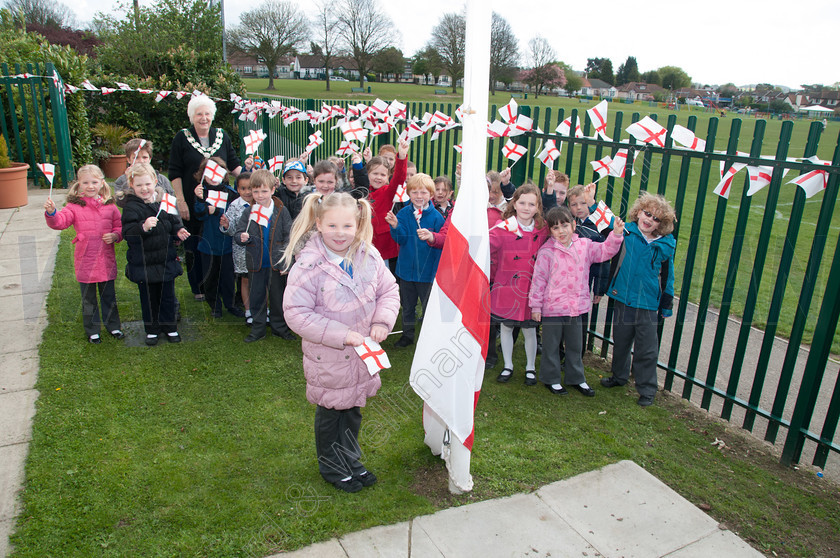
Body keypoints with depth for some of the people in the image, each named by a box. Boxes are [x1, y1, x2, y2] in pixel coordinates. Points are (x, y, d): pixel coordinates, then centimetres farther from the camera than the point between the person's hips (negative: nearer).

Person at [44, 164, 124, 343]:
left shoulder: (109, 205, 4)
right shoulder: (74, 206, -4)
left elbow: (120, 226, 10)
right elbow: (60, 221, -18)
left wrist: (115, 236, -10)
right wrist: (51, 212, -38)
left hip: (106, 259, 2)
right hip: (85, 261, -2)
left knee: (109, 296, 16)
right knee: (88, 298, 11)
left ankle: (113, 326, 32)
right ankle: (92, 330, 25)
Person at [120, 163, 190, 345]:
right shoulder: (131, 207, -12)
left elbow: (174, 221, 15)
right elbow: (127, 233, -22)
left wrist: (179, 230, -4)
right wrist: (143, 227, -38)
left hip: (166, 261, 4)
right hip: (144, 263, -3)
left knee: (168, 296, 14)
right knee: (149, 298, 12)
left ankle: (169, 326, 31)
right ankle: (152, 329, 28)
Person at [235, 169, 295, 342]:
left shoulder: (281, 211, -5)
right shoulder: (248, 212, 0)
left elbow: (289, 237, -4)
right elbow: (238, 233, 4)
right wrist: (242, 237, -22)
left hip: (276, 263, -2)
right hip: (256, 264, 2)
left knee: (277, 297, 10)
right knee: (257, 297, 11)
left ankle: (279, 327, 25)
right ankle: (258, 329, 24)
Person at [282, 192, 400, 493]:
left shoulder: (369, 255, -7)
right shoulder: (308, 265, -21)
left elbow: (388, 290, 3)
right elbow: (296, 312, -22)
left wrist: (382, 322, -16)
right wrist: (340, 334, -26)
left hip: (363, 352, 5)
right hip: (328, 357, -4)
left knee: (353, 410, 22)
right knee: (330, 412, 15)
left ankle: (351, 460, 45)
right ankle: (332, 467, 39)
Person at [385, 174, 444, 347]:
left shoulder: (436, 216, -9)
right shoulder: (404, 213, -2)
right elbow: (401, 239, -9)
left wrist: (432, 238, -31)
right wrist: (395, 227, -28)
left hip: (427, 269, -3)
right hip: (406, 268, 3)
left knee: (429, 305, 6)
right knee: (407, 304, 18)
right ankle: (407, 335, 35)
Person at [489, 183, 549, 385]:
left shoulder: (543, 231, -1)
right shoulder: (503, 229, -12)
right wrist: (493, 276, -25)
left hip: (530, 290, 1)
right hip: (507, 289, -1)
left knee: (529, 330, 11)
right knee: (506, 327, 13)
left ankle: (530, 367, 31)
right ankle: (508, 366, 31)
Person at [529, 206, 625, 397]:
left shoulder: (584, 245, 1)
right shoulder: (546, 252, -14)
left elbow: (605, 251, 9)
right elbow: (539, 279, -11)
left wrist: (616, 234, -7)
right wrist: (535, 306, -9)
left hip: (576, 307, 5)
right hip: (552, 308, -5)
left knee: (575, 345, 19)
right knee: (551, 346, 10)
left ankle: (576, 378, 36)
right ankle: (550, 379, 28)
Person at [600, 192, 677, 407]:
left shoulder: (666, 246, -2)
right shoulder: (625, 232, -5)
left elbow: (667, 278, 7)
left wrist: (665, 307, 9)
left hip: (648, 304, -1)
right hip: (623, 299, 1)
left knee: (646, 349, 4)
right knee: (621, 341, 17)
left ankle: (647, 390, 22)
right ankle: (619, 376, 41)